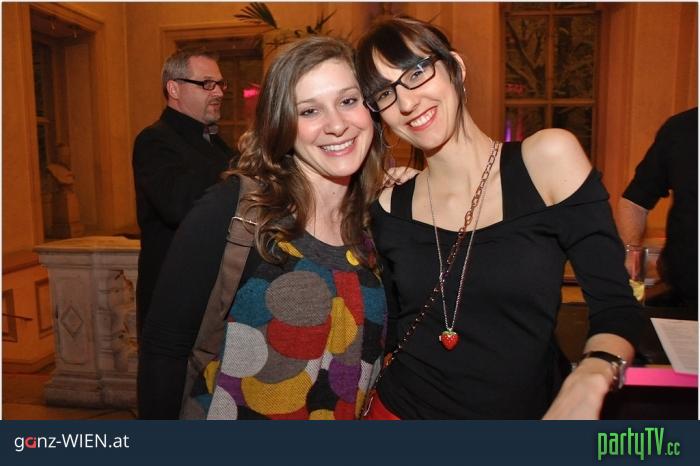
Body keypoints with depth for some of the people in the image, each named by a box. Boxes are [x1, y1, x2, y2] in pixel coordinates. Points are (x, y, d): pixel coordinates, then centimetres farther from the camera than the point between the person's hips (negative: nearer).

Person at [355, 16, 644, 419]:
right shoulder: (389, 203, -7)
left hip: (526, 410, -1)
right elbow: (391, 332, 2)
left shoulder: (550, 158, -11)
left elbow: (616, 307, -11)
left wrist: (590, 377, -27)